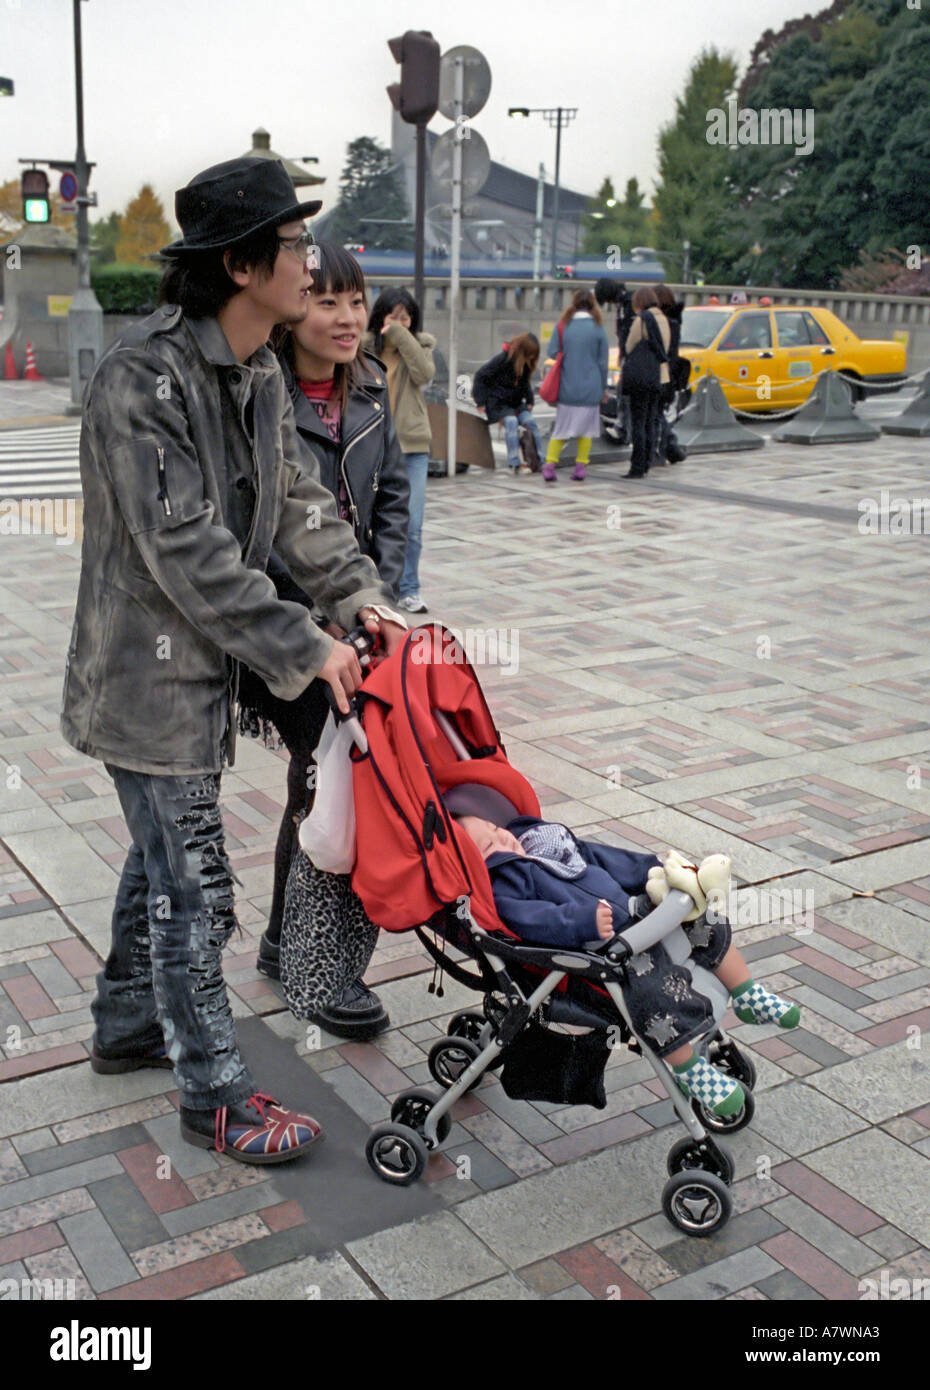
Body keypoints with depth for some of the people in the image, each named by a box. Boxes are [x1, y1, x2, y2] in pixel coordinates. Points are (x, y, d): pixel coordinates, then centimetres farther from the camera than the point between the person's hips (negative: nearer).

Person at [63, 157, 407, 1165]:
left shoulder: (259, 375, 7)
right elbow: (184, 548, -27)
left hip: (202, 668, 10)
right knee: (193, 891, -1)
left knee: (161, 859, 22)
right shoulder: (143, 376, -23)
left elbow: (293, 501, 10)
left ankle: (126, 1026, 42)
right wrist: (301, 651, -26)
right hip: (148, 677, -10)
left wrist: (357, 592, -5)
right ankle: (215, 1098, 15)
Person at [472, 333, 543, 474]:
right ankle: (515, 464, -30)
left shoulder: (526, 363, 3)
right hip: (498, 402, -6)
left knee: (529, 421, -15)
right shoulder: (504, 359, -16)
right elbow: (481, 376, -12)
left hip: (516, 402, 6)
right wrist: (481, 402, -13)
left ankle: (538, 460, -10)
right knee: (511, 422, -28)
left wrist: (529, 400, 8)